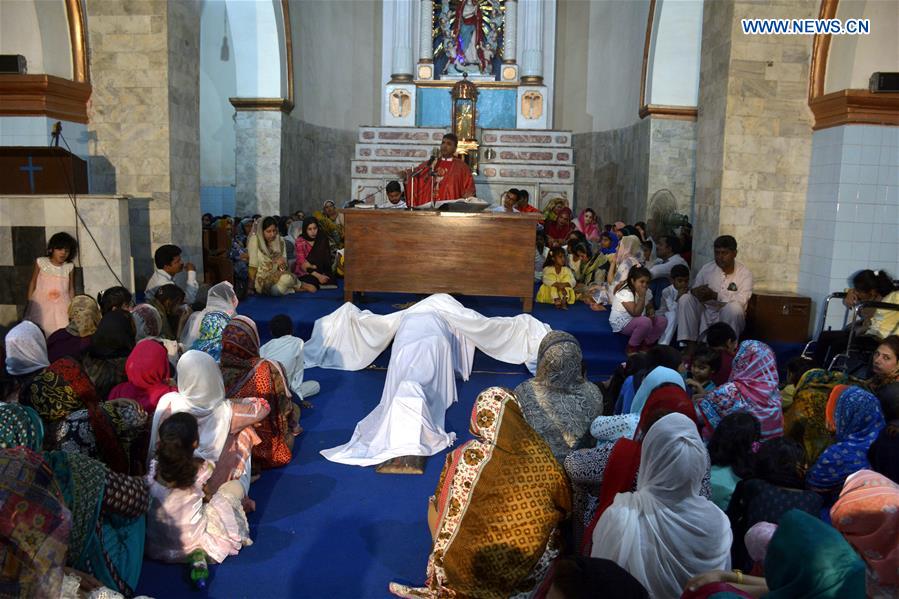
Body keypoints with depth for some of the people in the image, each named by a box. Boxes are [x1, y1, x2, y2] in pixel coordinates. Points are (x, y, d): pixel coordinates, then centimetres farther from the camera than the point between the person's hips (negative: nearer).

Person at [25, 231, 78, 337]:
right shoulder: (41, 262, -2)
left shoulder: (69, 267, 0)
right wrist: (29, 301, 5)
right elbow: (33, 282, 6)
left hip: (61, 306, 0)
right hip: (41, 304, 0)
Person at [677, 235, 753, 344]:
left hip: (729, 319, -3)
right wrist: (695, 292, -25)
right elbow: (694, 291, 1)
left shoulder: (745, 273, -6)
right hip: (706, 315, 4)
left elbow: (741, 301, -19)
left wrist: (715, 295, -27)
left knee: (733, 307, -35)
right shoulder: (706, 269, 3)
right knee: (685, 298, -17)